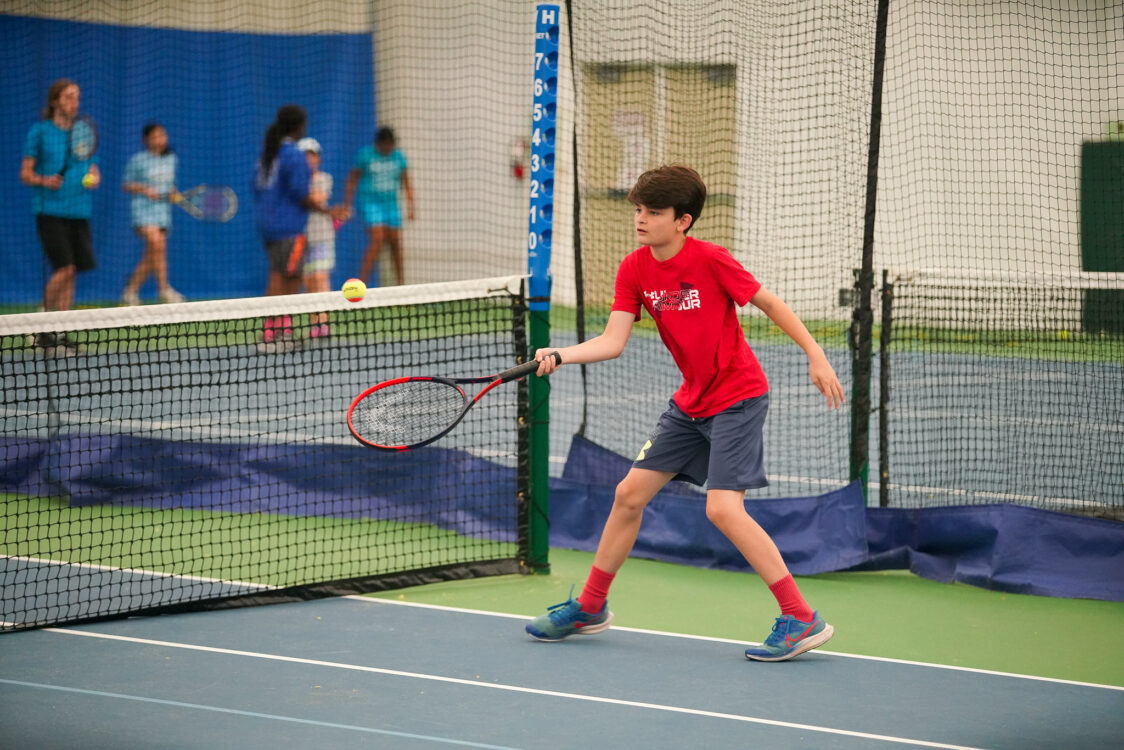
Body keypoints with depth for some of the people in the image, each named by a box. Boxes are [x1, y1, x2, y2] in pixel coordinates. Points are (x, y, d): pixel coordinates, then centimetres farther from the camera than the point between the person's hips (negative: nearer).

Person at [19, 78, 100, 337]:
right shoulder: (40, 131, 1)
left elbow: (93, 171, 19)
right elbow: (25, 174, 1)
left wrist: (93, 179, -4)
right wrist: (44, 180, -18)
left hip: (79, 210, 5)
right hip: (50, 210, -5)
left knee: (72, 272, 2)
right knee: (64, 268, -15)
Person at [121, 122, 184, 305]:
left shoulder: (171, 159, 12)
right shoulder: (138, 160, -3)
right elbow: (127, 185, 2)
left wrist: (173, 193, 3)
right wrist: (144, 189, -14)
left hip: (163, 210, 6)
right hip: (143, 209, -6)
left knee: (150, 256, 3)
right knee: (157, 243, -24)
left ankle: (130, 292, 15)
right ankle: (164, 289, -20)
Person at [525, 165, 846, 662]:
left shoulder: (710, 260, -19)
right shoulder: (634, 269, -2)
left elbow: (770, 304, -9)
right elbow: (613, 342, -7)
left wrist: (816, 356, -10)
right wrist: (559, 355, -23)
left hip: (738, 397, -7)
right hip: (690, 401, 7)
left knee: (723, 508, -20)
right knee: (630, 493, 9)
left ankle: (802, 620, -16)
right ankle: (591, 607, 26)